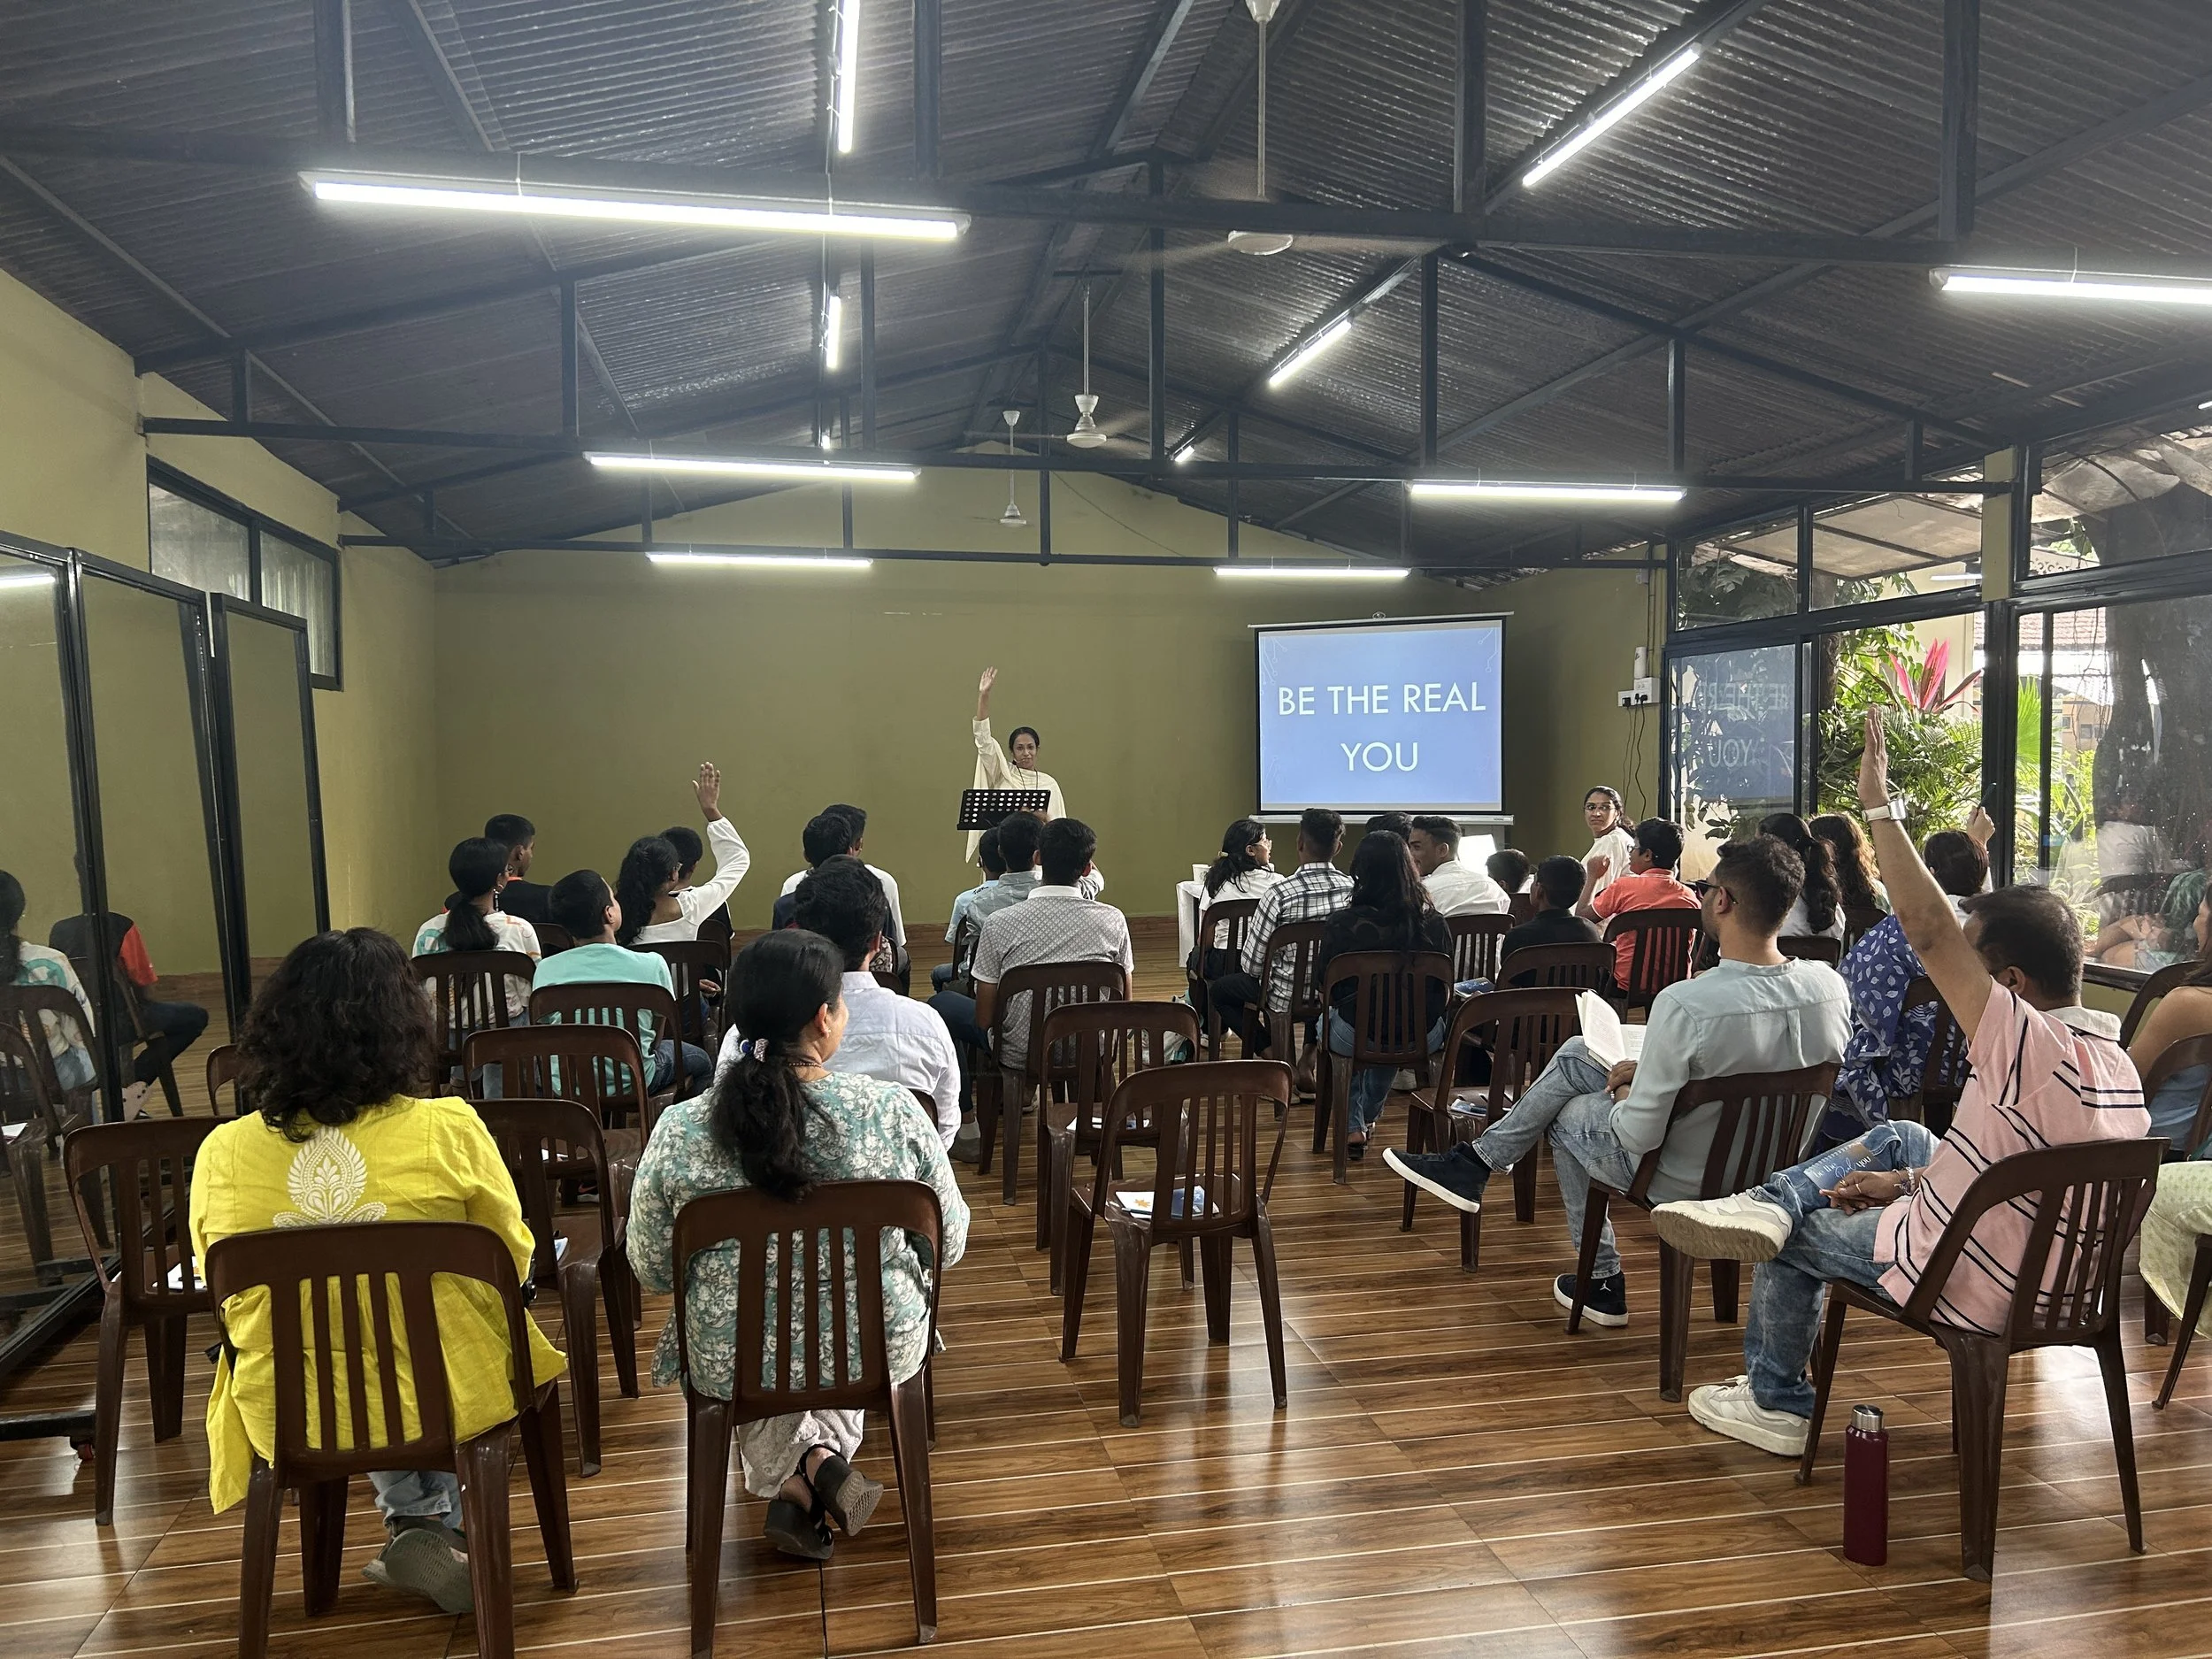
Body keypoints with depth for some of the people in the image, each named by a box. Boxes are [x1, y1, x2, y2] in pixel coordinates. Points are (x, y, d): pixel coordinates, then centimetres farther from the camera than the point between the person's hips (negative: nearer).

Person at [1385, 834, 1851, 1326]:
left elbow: (1639, 1136, -26)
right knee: (1575, 1053, 17)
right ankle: (1479, 1160, 31)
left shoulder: (1684, 1005, -35)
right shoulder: (1831, 986, -13)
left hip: (1684, 1181, -7)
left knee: (1565, 1113, 23)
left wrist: (1628, 1098, -2)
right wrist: (1653, 1071, 6)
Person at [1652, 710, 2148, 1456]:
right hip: (2051, 1281, 8)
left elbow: (1929, 934, -34)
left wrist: (1879, 806, -29)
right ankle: (1770, 1200, 8)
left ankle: (1777, 1403, 30)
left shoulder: (2034, 1048, -31)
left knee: (1797, 1239, 13)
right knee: (1901, 1137, 19)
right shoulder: (2119, 1069, -2)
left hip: (1961, 1284, -8)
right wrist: (1912, 1181, 11)